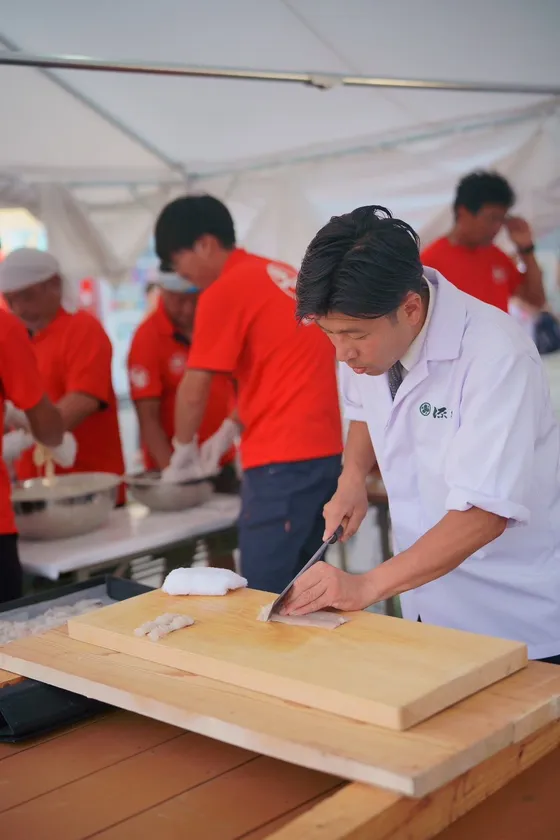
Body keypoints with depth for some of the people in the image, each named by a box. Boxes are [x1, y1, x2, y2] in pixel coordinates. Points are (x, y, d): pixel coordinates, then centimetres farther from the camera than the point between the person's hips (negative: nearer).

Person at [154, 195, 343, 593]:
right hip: (326, 448, 9)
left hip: (283, 458, -9)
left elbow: (194, 390, -4)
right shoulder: (286, 276, 18)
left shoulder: (224, 290, -7)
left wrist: (184, 450, 12)